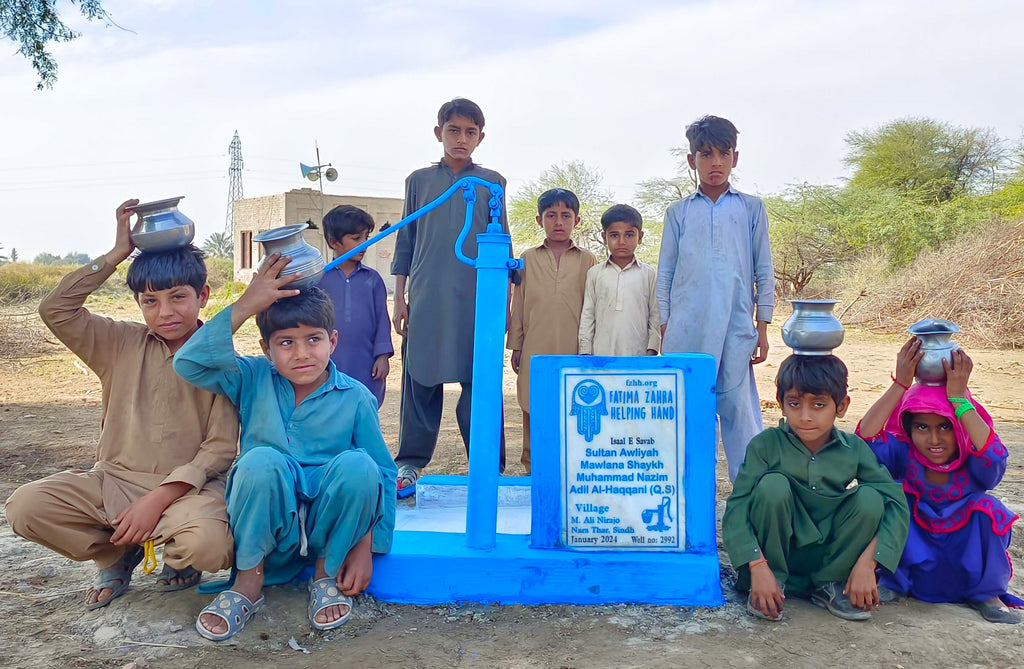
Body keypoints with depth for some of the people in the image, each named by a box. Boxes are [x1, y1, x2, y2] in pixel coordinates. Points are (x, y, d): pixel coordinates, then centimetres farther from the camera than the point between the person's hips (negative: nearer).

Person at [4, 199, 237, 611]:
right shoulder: (122, 345, 9)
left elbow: (221, 449, -9)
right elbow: (55, 310, -4)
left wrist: (158, 500, -21)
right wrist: (119, 252, -3)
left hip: (187, 486, -4)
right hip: (114, 480, 4)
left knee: (209, 544, -35)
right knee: (24, 506, -19)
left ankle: (179, 558, 6)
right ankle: (117, 554, 8)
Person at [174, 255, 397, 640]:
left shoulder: (355, 398, -5)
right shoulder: (254, 380, 0)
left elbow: (383, 475, -3)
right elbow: (189, 363, -16)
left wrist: (365, 549, -9)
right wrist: (245, 306, -22)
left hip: (329, 529, 0)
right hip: (267, 528, 0)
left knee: (356, 464, -30)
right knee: (262, 460, -31)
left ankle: (327, 575, -5)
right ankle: (249, 581, -11)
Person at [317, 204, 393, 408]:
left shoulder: (372, 278, 6)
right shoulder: (319, 277, 3)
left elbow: (382, 319, 7)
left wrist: (383, 355, 0)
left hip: (365, 367, 1)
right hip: (328, 366, -1)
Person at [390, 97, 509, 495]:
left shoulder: (491, 182, 11)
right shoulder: (419, 181, 13)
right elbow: (405, 243, 13)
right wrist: (399, 298, 7)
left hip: (478, 300, -1)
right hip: (426, 301, 1)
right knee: (420, 380, 2)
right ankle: (410, 462, 13)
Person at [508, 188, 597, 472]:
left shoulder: (587, 260, 8)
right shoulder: (528, 259, 10)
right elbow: (518, 304, 11)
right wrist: (516, 345, 7)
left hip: (574, 350, -1)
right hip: (536, 350, 1)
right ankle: (532, 465, 16)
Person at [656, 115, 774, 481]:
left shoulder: (751, 208, 10)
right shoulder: (678, 213, 11)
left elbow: (764, 271, 10)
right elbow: (665, 274, 10)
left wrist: (763, 328, 5)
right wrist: (664, 329, 5)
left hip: (736, 328, -1)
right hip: (686, 330, 1)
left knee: (739, 407, -2)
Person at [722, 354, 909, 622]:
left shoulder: (855, 449, -7)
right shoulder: (765, 445, -14)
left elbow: (896, 504, -13)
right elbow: (737, 507, -21)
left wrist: (867, 563, -24)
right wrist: (758, 567, -32)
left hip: (828, 556, 2)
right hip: (776, 551, -2)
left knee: (869, 497, -20)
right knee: (773, 484, -28)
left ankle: (830, 584, -2)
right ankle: (775, 580, -11)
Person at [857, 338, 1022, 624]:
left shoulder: (975, 462, -17)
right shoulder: (903, 454, -16)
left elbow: (995, 459, -42)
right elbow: (864, 440, -37)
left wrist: (958, 397, -43)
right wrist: (900, 385, -40)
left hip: (969, 566, 1)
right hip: (911, 557, 0)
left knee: (987, 507, -26)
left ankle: (986, 594, -4)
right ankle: (890, 581, -4)